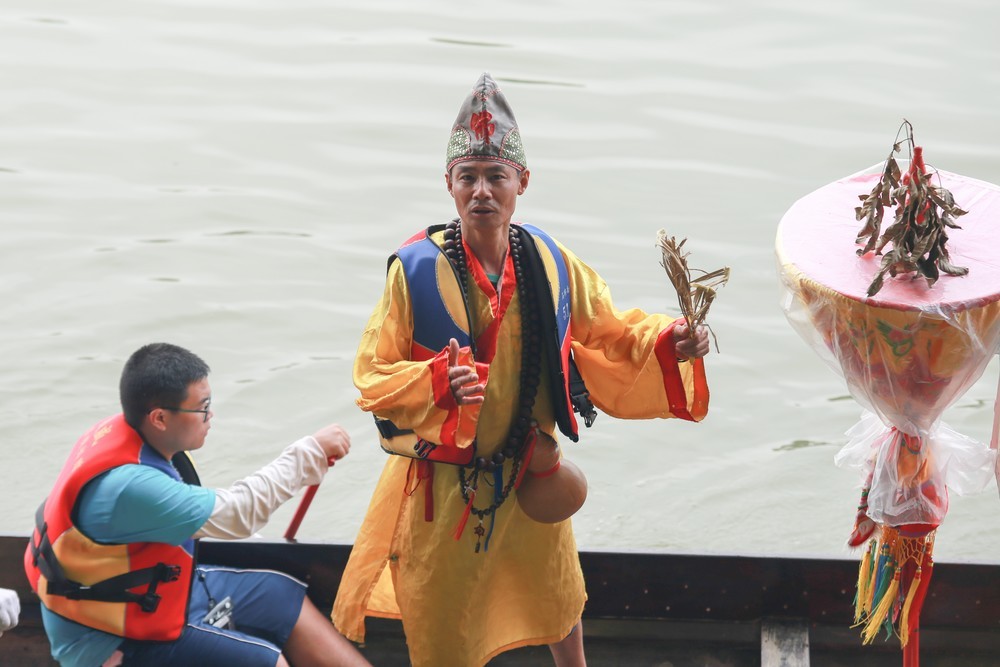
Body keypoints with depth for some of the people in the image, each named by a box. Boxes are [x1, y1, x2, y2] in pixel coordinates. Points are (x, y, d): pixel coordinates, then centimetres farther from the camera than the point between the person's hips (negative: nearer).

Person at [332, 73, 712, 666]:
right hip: (443, 479, -4)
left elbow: (610, 338, 3)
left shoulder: (551, 263, -7)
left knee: (556, 595, 25)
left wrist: (668, 343, -16)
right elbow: (373, 376, -15)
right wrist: (438, 382, -34)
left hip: (532, 471, 4)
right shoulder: (417, 270, -18)